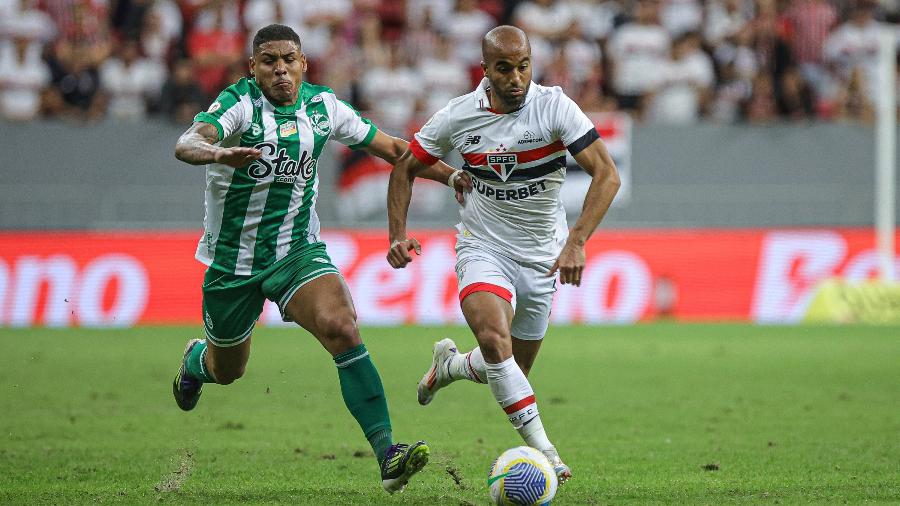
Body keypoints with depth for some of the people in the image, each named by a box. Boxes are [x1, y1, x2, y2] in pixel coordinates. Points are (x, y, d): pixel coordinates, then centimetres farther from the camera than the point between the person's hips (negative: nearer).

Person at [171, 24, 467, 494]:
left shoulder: (322, 106, -2)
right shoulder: (239, 102, -16)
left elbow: (393, 148, 10)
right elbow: (186, 144, -35)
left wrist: (457, 176, 3)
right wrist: (220, 154, -57)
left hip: (298, 250, 2)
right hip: (232, 257, -2)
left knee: (341, 328, -25)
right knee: (227, 370, 16)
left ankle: (387, 454, -31)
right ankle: (196, 361, 57)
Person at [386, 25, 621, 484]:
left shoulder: (554, 107, -16)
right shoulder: (458, 117, -9)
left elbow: (606, 174, -20)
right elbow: (405, 169, 7)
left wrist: (576, 242, -32)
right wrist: (398, 235, -6)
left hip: (542, 257, 1)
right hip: (483, 248, -1)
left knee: (513, 371, 11)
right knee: (495, 339, -30)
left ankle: (449, 365, 45)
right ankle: (541, 449, -25)